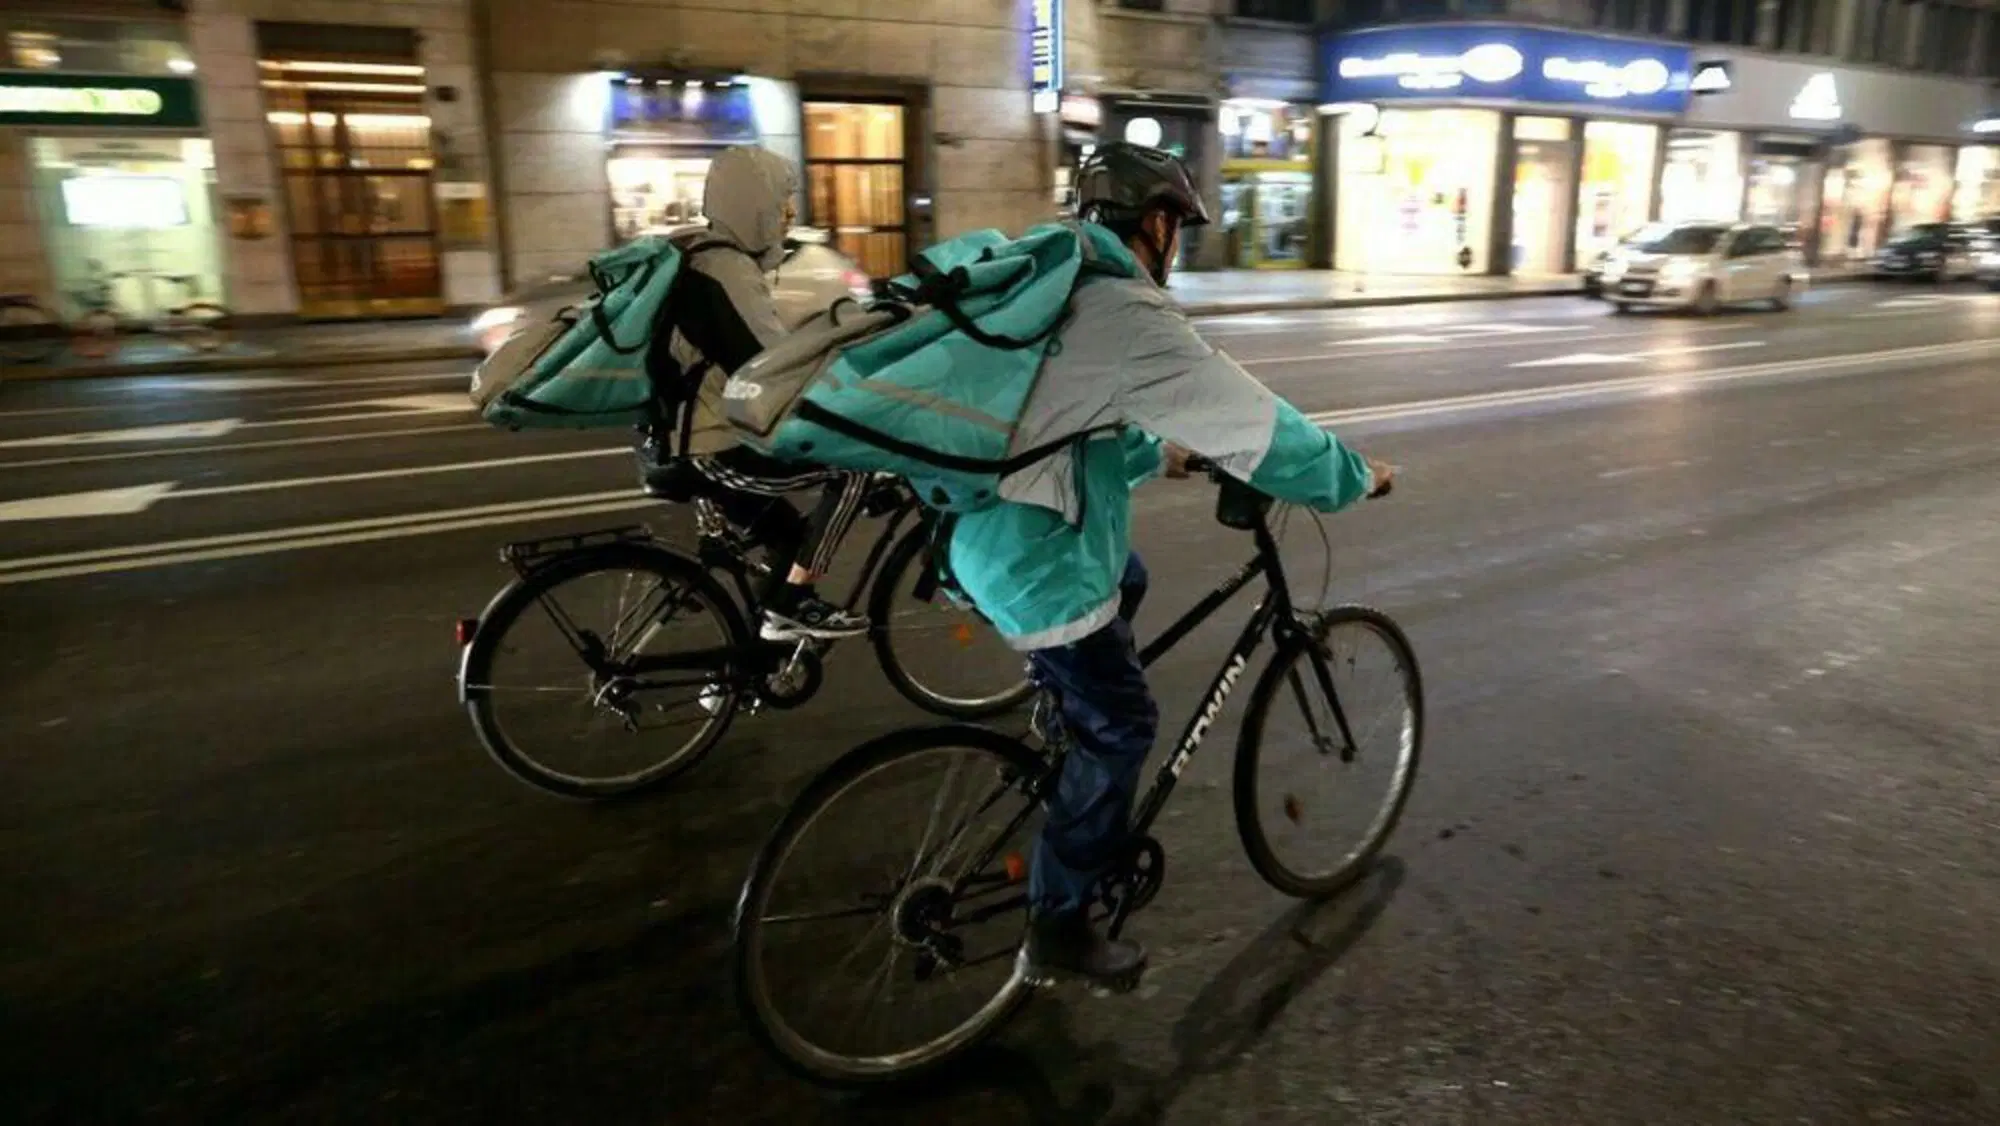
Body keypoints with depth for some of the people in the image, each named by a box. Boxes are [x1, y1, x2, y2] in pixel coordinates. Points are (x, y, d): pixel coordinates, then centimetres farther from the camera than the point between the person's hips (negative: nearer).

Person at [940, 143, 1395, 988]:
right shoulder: (1132, 319, -16)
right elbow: (1261, 427, -11)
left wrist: (1159, 454, 37)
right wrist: (1357, 478, 5)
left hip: (987, 530, 10)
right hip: (1034, 560, -10)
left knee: (1127, 580, 32)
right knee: (1121, 728, 5)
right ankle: (1056, 931, 18)